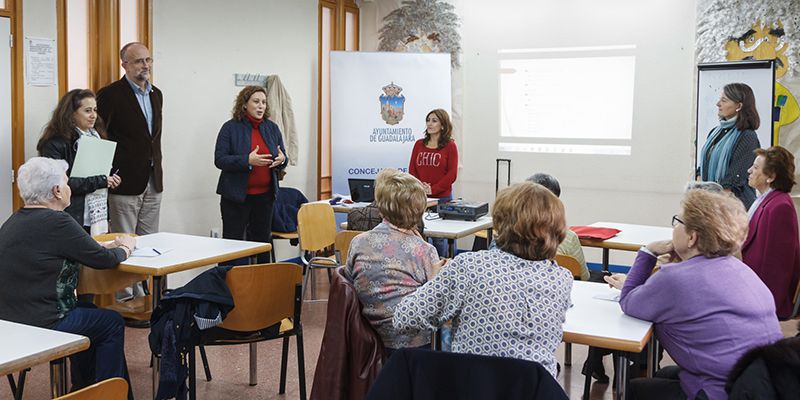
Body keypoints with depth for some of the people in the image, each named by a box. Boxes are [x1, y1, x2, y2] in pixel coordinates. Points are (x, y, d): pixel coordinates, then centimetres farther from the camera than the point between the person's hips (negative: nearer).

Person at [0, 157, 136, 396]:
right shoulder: (56, 222, -19)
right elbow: (102, 260, -12)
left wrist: (110, 246, 17)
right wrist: (125, 248, 8)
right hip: (40, 327, -9)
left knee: (85, 309, 29)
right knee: (112, 323, 10)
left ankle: (83, 387, 39)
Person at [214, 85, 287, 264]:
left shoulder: (272, 128, 9)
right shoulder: (230, 128, -5)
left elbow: (282, 157, 14)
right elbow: (219, 160, -11)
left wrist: (282, 160, -11)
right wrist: (247, 160, -25)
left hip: (265, 195, 5)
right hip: (236, 196, -4)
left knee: (262, 241, 12)